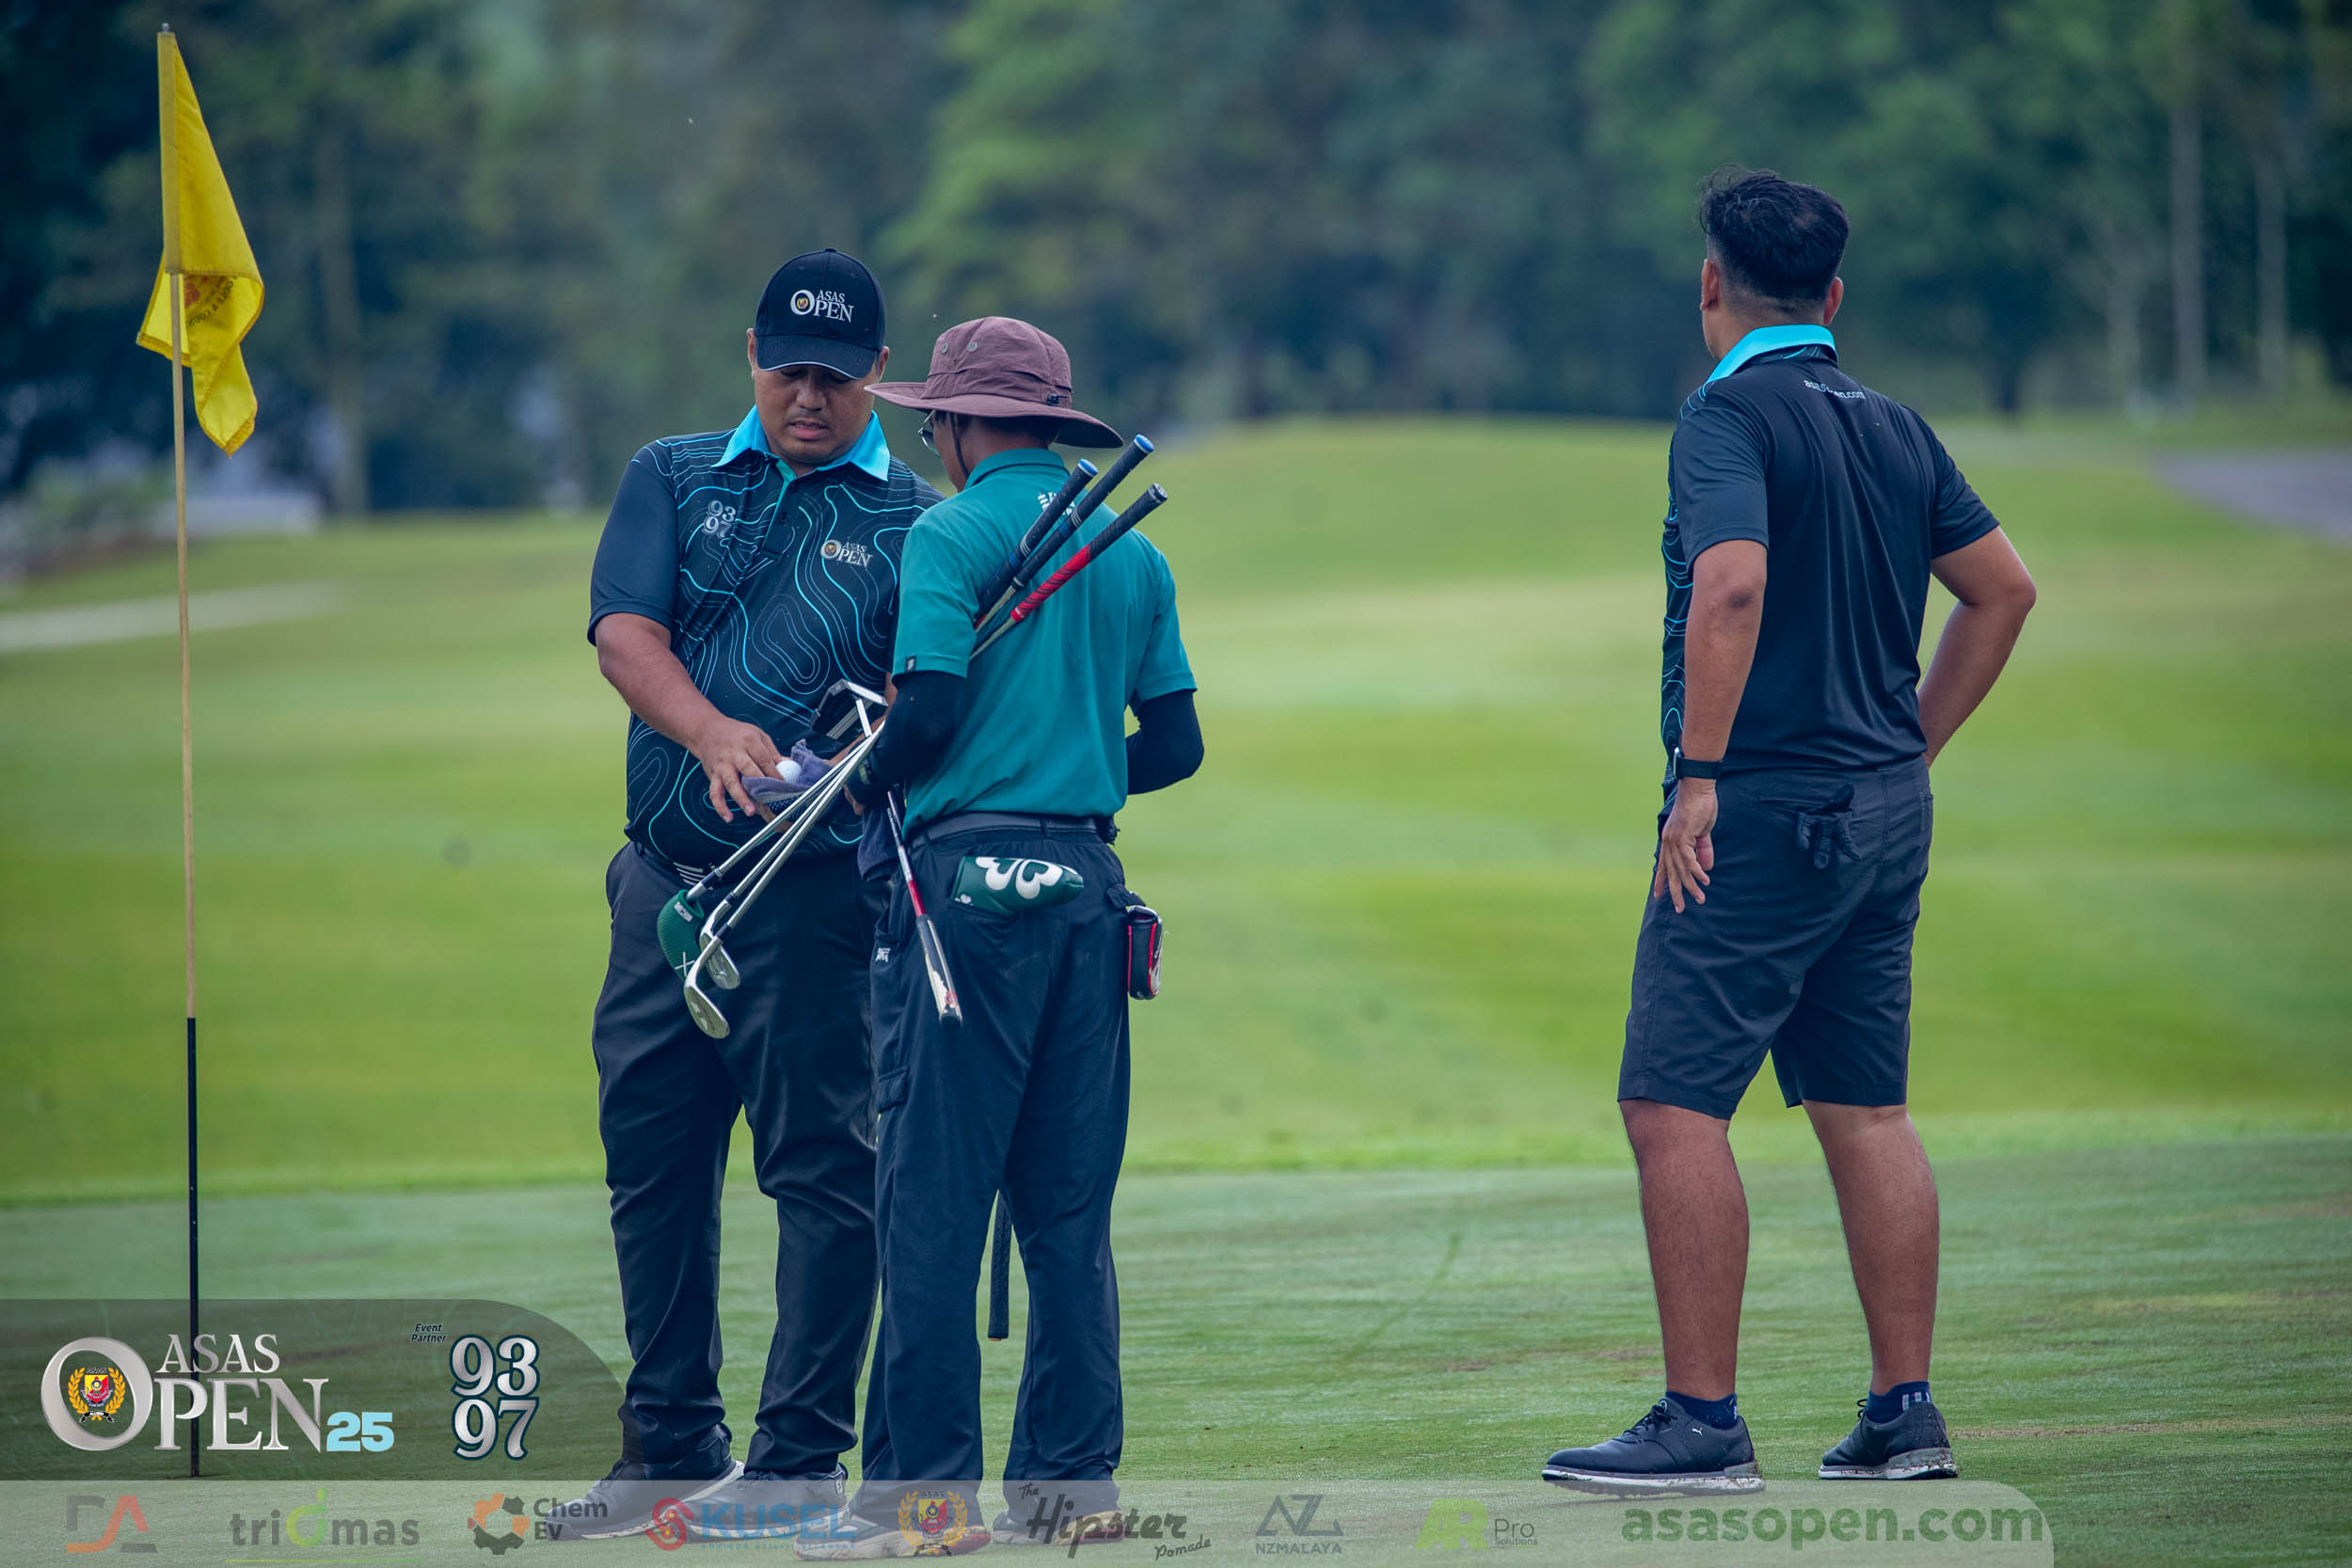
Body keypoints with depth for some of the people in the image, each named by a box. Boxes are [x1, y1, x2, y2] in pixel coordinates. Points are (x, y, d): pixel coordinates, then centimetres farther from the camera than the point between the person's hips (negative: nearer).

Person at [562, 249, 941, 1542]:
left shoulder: (915, 525, 6)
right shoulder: (673, 481, 13)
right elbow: (624, 634, -2)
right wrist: (712, 733, -21)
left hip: (817, 888, -4)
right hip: (667, 876, 4)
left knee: (820, 1161, -6)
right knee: (649, 1155, 9)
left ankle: (801, 1458, -2)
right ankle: (669, 1446, 21)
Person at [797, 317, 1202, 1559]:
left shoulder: (952, 535, -5)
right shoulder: (1131, 552, 13)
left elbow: (928, 711, -15)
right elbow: (1174, 745, 14)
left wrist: (861, 787, 3)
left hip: (969, 881, -6)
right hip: (1088, 882, 6)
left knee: (933, 1199, -5)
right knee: (1069, 1204, 10)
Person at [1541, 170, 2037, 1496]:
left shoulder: (1732, 413, -11)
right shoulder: (1895, 426, 12)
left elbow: (1732, 584, -26)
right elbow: (2004, 589, 18)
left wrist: (1702, 774, -21)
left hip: (1765, 808, -8)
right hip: (1885, 812, 8)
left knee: (1674, 1106, -5)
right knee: (1868, 1110, 12)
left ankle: (1704, 1424, -8)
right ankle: (1907, 1414, 12)